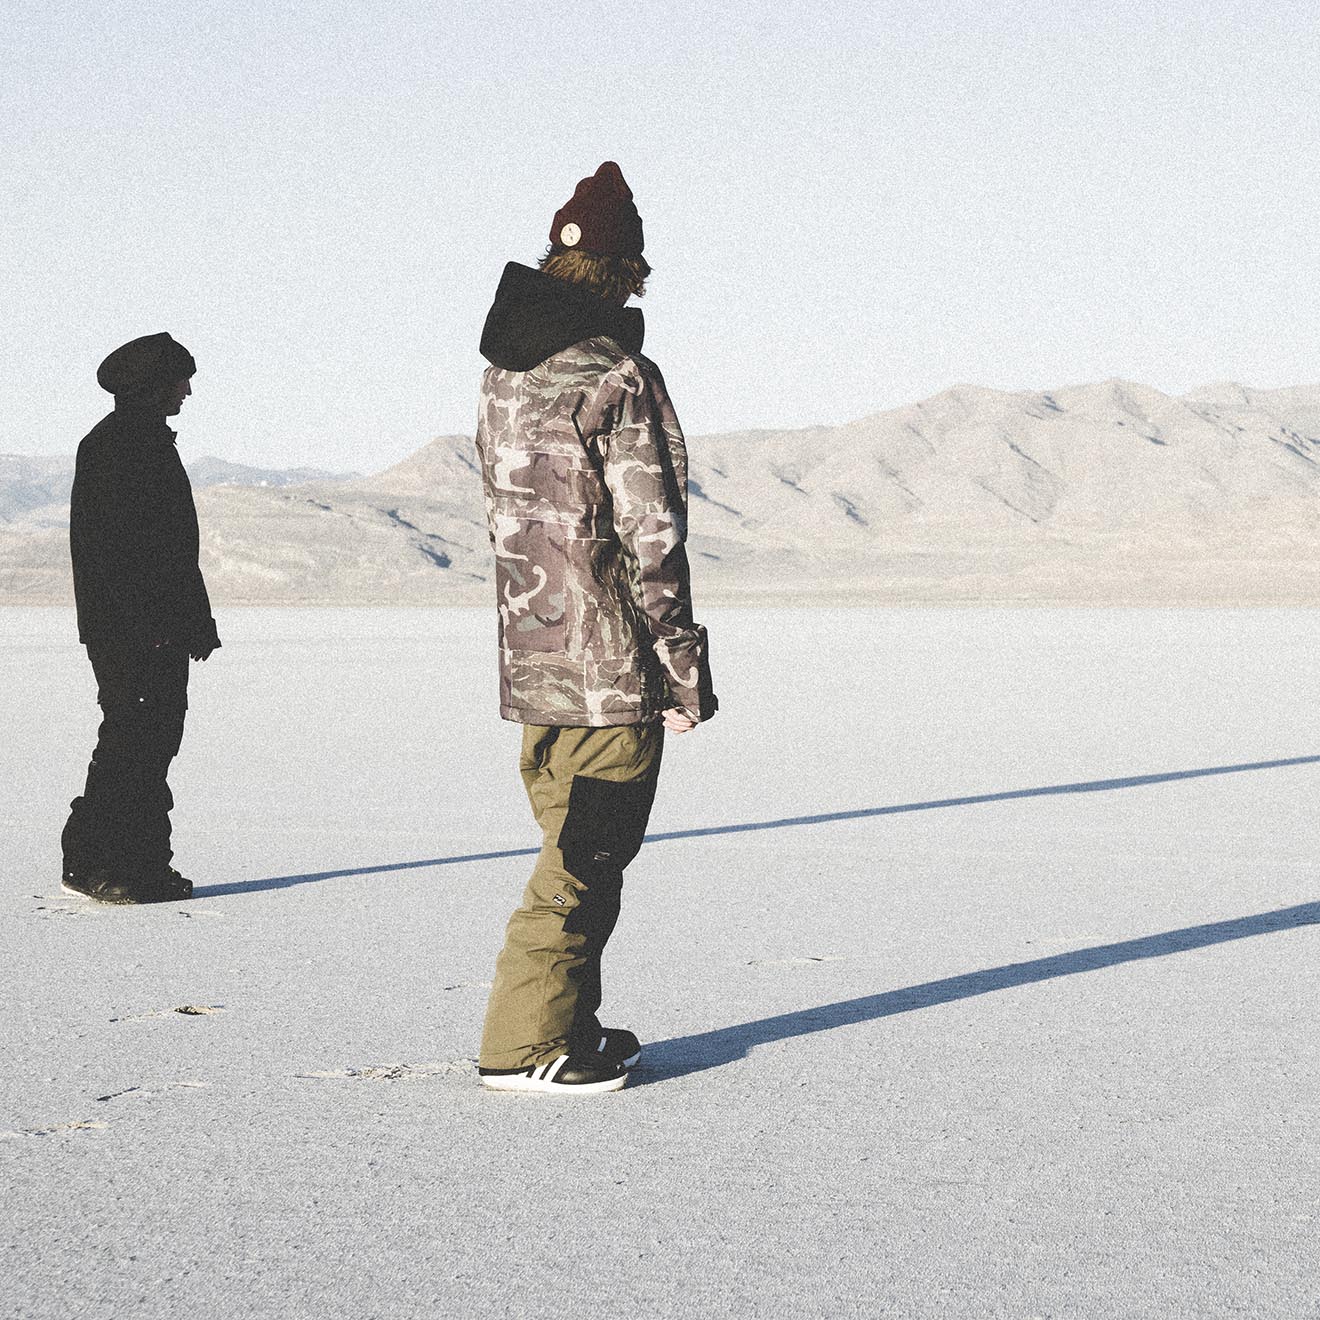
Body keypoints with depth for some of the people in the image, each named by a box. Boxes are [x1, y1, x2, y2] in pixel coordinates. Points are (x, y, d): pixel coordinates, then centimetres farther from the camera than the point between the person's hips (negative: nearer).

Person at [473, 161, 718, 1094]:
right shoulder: (620, 380, -16)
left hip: (532, 660, 8)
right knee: (589, 858, -1)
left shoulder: (504, 373, 9)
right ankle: (528, 1043, 1)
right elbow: (652, 539, -16)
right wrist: (686, 671, -9)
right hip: (611, 665, -8)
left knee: (576, 849, 18)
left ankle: (571, 1026, 24)